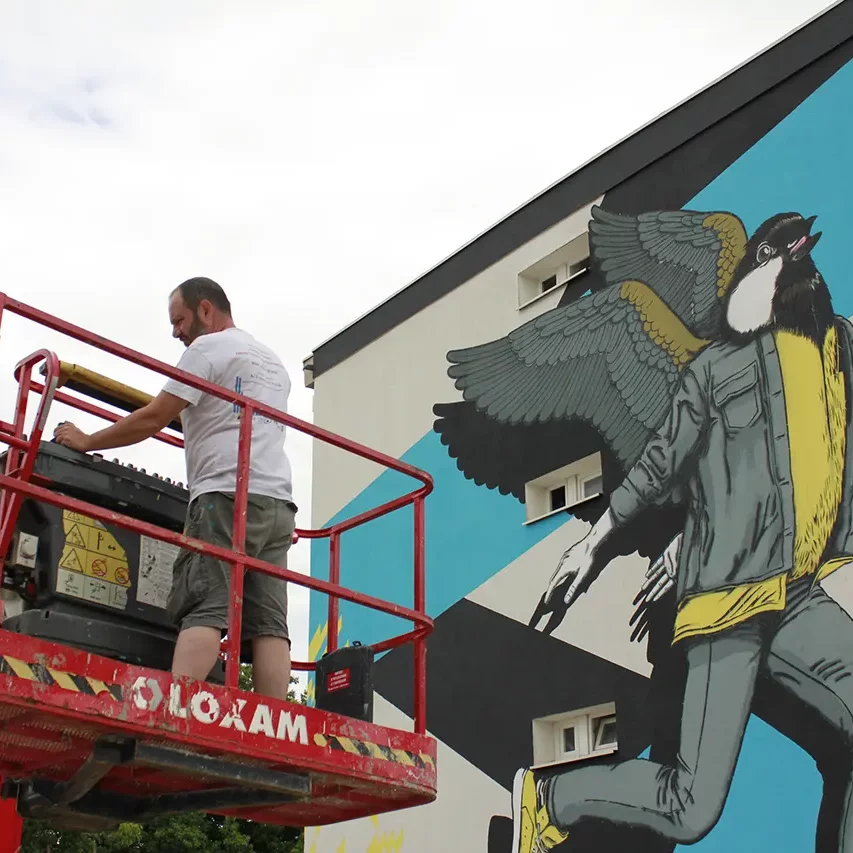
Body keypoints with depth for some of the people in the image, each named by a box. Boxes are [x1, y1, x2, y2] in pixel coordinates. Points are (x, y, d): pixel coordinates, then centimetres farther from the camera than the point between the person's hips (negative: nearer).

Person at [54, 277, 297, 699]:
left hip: (227, 496, -7)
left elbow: (152, 419, 2)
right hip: (279, 501, 7)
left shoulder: (208, 348, 4)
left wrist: (85, 441, 13)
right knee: (269, 622, -4)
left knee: (203, 611, -17)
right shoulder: (275, 364, 29)